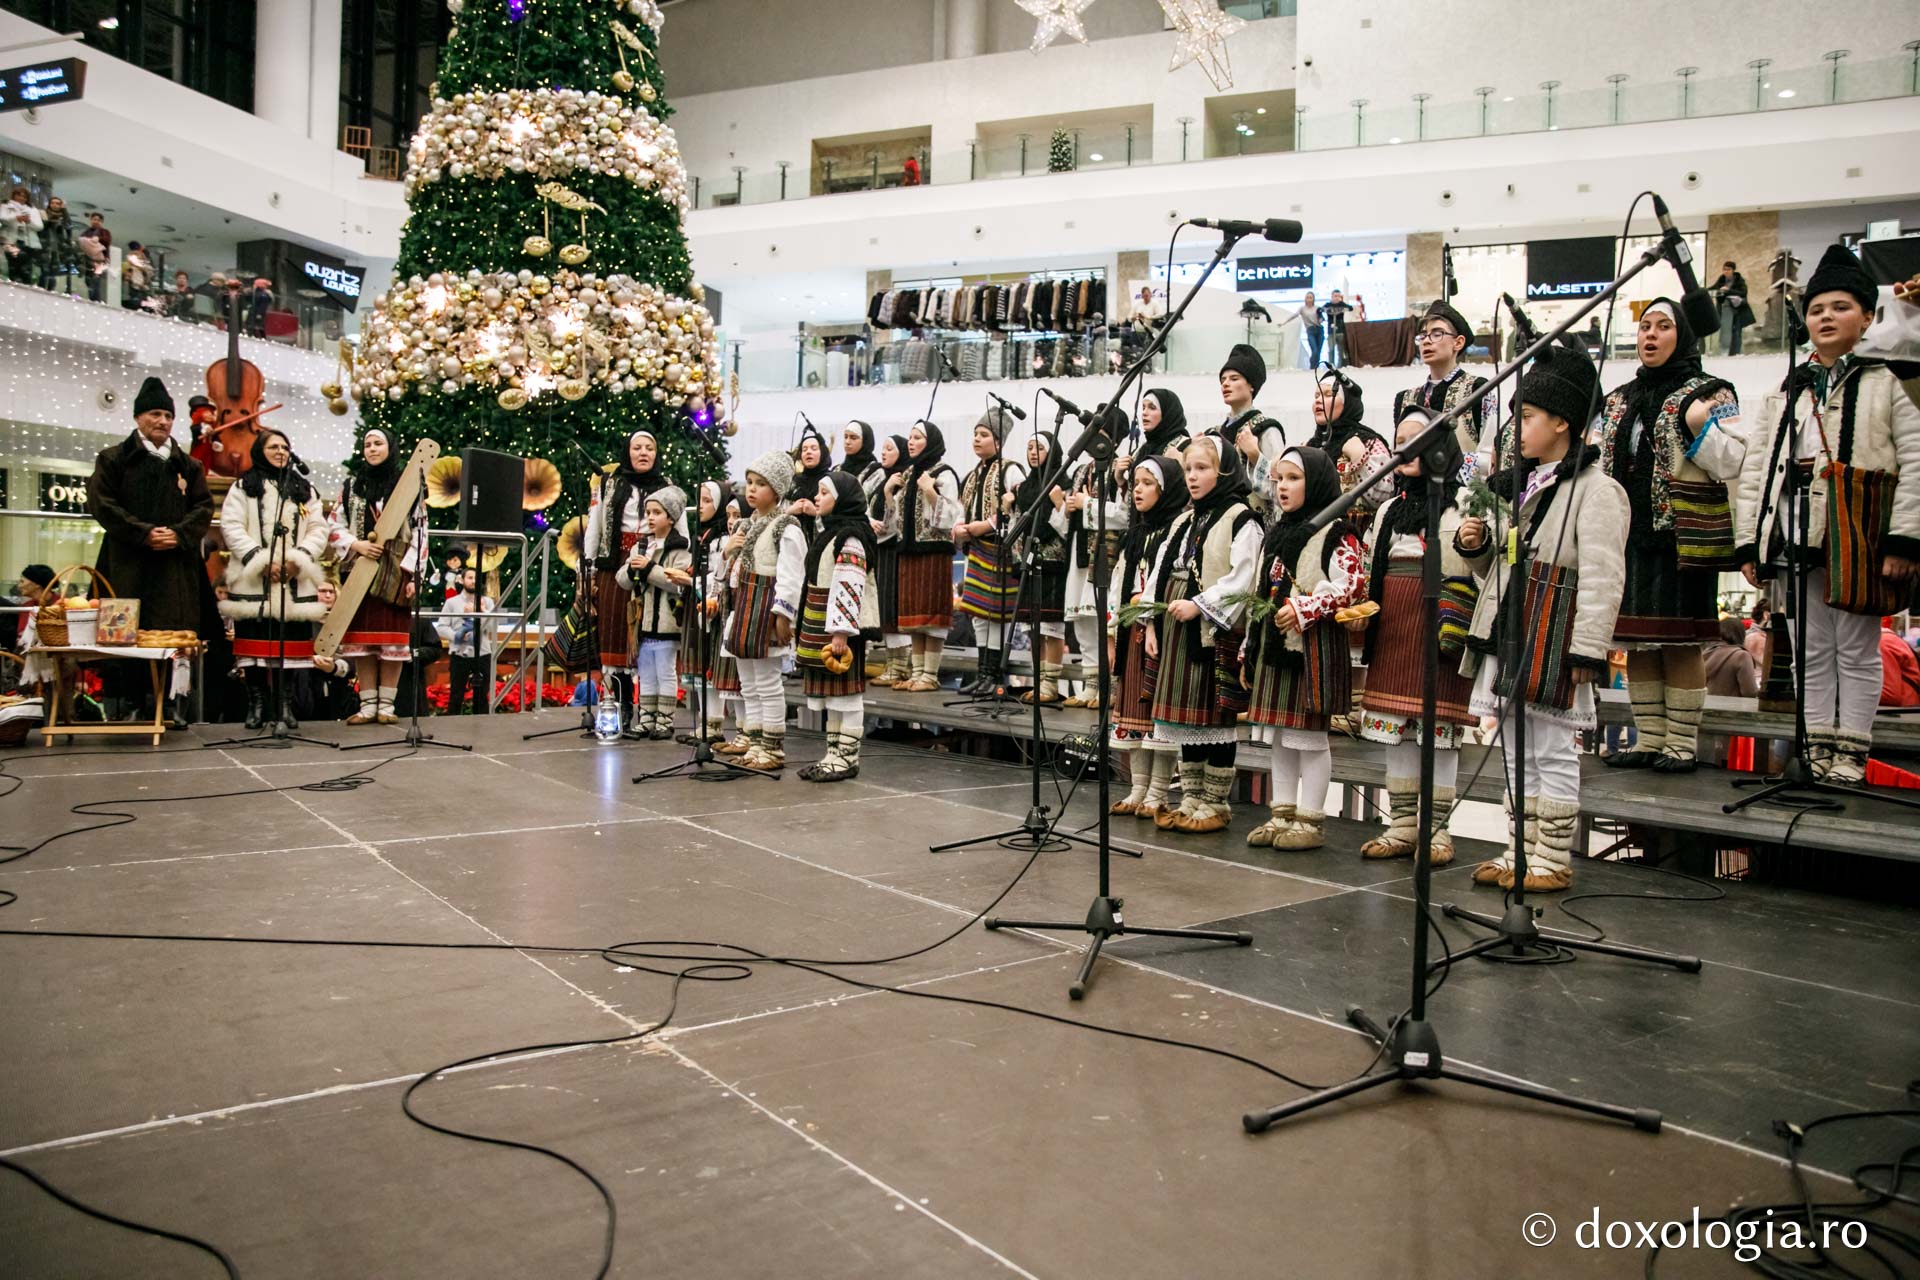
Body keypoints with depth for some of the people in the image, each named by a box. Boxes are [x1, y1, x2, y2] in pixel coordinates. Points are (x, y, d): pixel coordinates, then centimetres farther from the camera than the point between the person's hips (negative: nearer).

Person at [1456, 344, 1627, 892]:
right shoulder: (1518, 485, 16)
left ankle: (1553, 860, 11)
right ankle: (1520, 851, 24)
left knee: (1554, 754, 1)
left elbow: (1601, 579, -17)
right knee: (1517, 753, 14)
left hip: (1552, 644, -8)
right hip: (1505, 637, 8)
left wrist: (1586, 651, -22)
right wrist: (1476, 544, 3)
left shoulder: (1596, 489, -10)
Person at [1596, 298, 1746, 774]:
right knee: (1637, 643, 7)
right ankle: (1649, 740, 16)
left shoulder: (1709, 394, 0)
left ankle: (1683, 743, 5)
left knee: (1680, 642, -4)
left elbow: (1732, 464, -7)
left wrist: (1700, 427, -18)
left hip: (1681, 537, -6)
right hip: (1630, 536, 6)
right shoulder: (1619, 401, 17)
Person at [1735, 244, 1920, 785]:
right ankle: (1818, 749, 15)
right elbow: (1754, 470, 10)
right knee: (1810, 652, 8)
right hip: (1795, 534, 4)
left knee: (1857, 650, 2)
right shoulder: (1785, 394, 15)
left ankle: (1850, 754, 9)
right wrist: (1748, 542, 3)